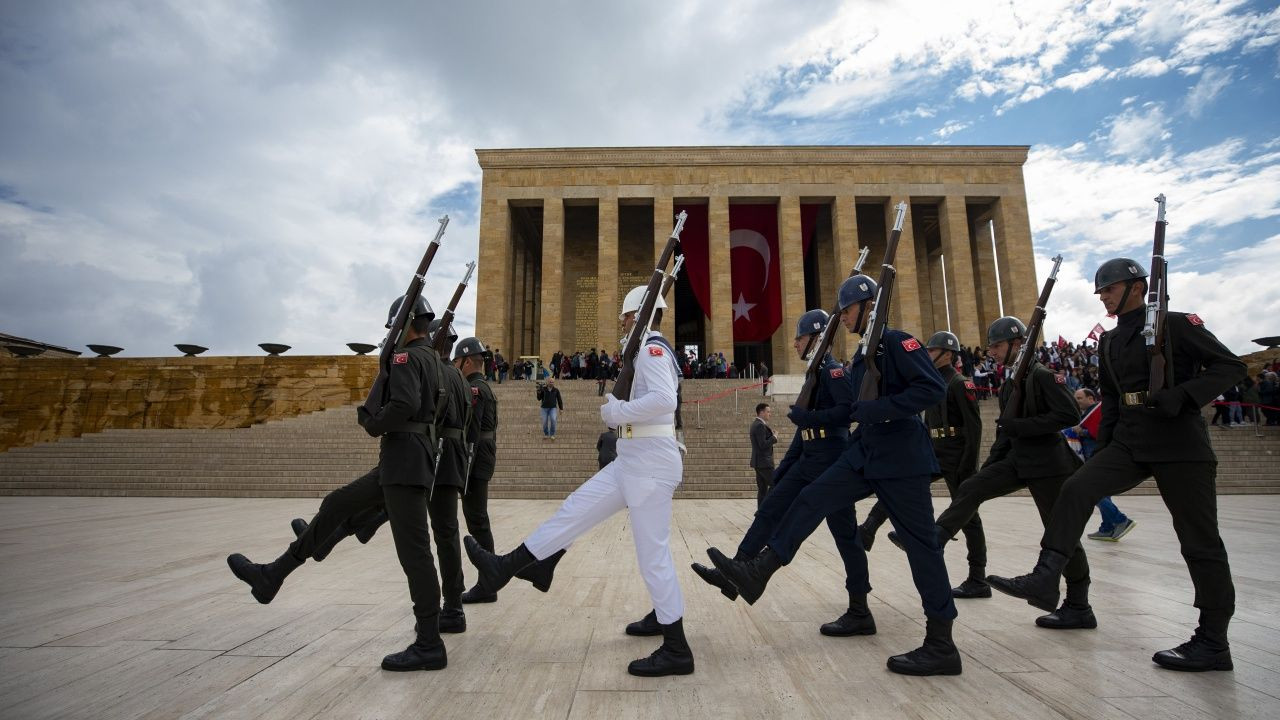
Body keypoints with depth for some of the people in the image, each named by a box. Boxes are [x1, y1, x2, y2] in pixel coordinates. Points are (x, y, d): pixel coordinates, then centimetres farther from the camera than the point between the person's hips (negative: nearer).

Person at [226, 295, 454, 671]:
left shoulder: (406, 357, -12)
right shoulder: (435, 360, 17)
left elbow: (404, 405, -28)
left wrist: (373, 424, -9)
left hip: (405, 463, -10)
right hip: (402, 463, 10)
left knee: (413, 551, -6)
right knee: (335, 506, 19)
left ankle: (429, 645, 2)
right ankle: (272, 577, 30)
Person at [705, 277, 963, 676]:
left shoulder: (898, 342, -10)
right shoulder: (863, 356, 16)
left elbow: (934, 388, -20)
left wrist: (880, 408, -26)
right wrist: (812, 419, 18)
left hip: (902, 457, -8)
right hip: (865, 452, 9)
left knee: (919, 541, -1)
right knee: (812, 499, -1)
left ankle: (942, 646, 11)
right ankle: (759, 572, -1)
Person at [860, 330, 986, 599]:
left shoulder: (960, 384, -12)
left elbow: (974, 427, -17)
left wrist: (968, 467, -21)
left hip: (956, 457, -8)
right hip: (934, 453, 8)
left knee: (967, 515, 0)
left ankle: (978, 581, 11)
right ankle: (866, 533, -2)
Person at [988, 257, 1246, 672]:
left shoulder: (1177, 325, -3)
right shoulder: (1109, 343, 14)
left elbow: (1230, 366, -7)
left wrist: (1180, 395, -22)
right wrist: (1101, 447, 15)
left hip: (1179, 443, -5)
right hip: (1129, 442, 6)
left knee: (1199, 539, 2)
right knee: (1077, 489, -16)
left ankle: (1213, 641, 12)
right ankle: (1045, 577, -19)